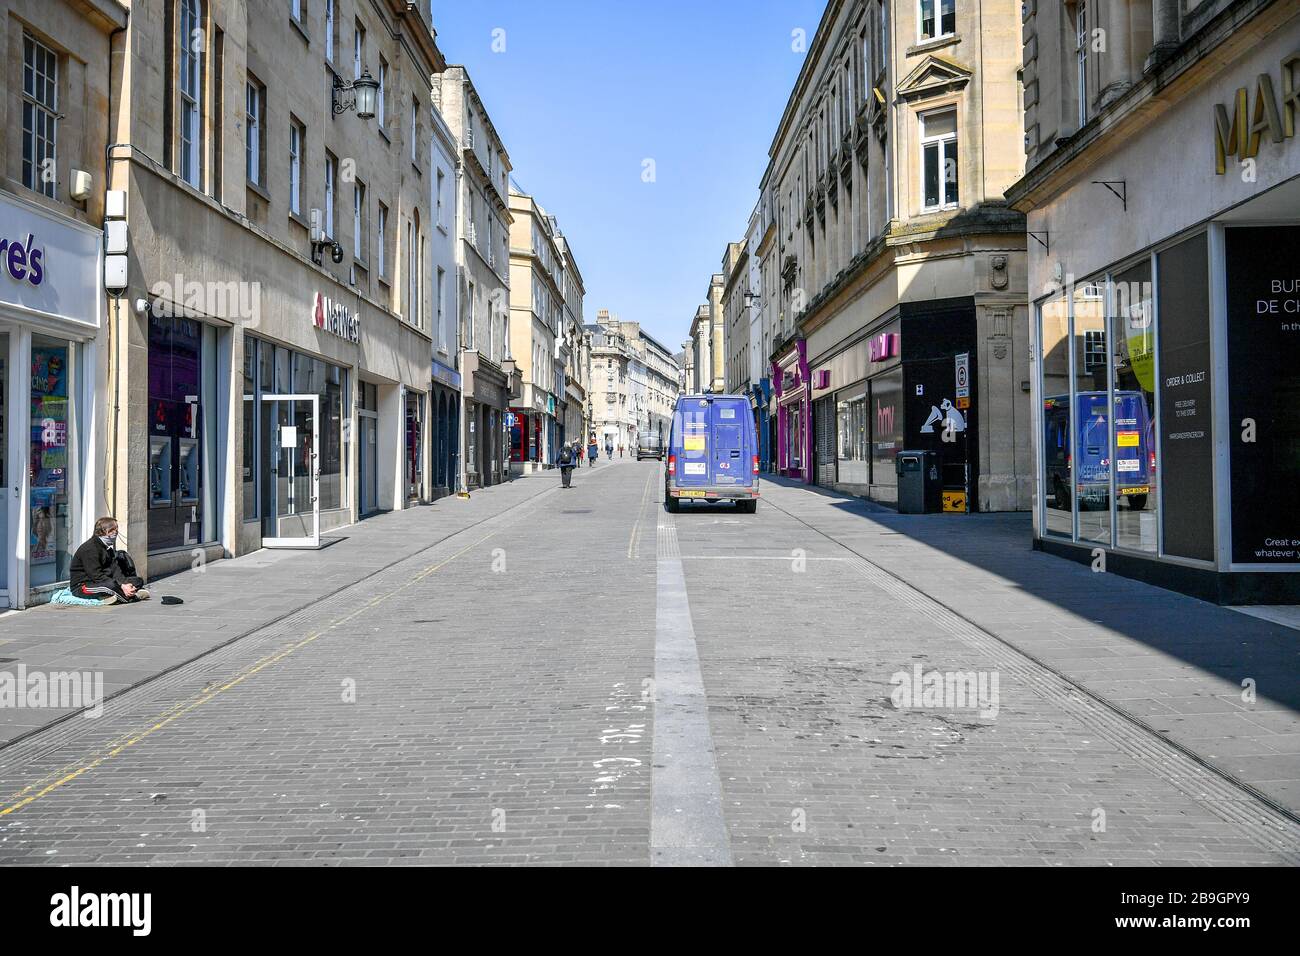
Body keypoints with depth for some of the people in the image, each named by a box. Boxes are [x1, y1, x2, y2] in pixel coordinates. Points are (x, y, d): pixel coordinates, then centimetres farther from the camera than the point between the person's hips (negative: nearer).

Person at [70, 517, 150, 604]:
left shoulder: (109, 547, 12)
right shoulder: (90, 548, -17)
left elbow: (115, 569, 0)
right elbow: (96, 576, -24)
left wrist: (124, 584, -20)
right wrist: (121, 587, -30)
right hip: (82, 586, -9)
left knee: (138, 581, -1)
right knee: (111, 585, -40)